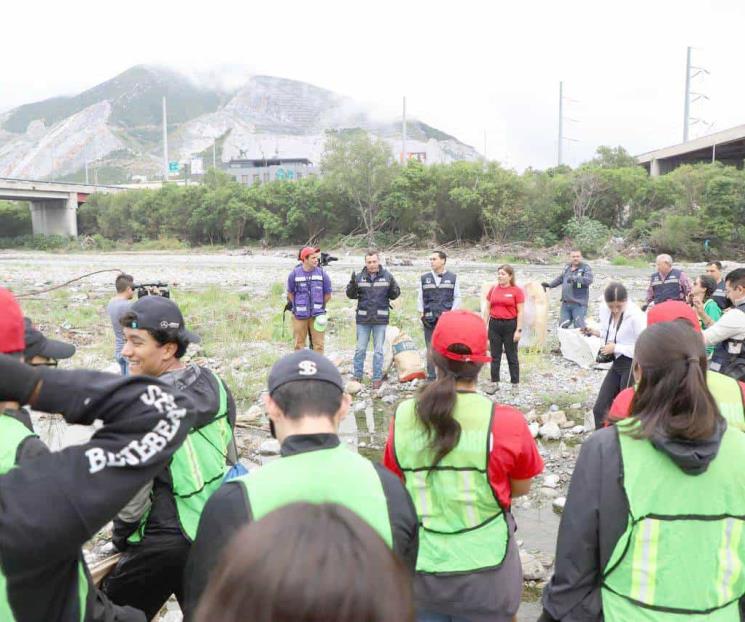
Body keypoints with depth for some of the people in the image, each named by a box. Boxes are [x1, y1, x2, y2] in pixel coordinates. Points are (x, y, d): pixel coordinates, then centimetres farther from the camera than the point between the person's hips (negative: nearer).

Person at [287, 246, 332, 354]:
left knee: (318, 345, 2)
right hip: (299, 316, 0)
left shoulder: (322, 273, -1)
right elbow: (290, 295, 9)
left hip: (317, 316, 0)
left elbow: (327, 295, 8)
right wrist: (298, 306, 6)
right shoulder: (294, 274, -2)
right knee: (299, 345, 9)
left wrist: (318, 306, 9)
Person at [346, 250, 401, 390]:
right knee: (360, 349, 7)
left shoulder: (387, 276, 0)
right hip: (363, 318, 1)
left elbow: (394, 295, 3)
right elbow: (351, 295, 3)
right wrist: (352, 284, -16)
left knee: (378, 351, 7)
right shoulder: (359, 277, 1)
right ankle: (357, 377, 18)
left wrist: (392, 287, -19)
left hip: (380, 319, -1)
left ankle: (377, 378, 15)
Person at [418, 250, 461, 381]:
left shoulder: (453, 278, 5)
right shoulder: (424, 278, 9)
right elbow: (420, 298, 9)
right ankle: (430, 376, 10)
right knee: (430, 348, 3)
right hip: (429, 319, 1)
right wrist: (421, 313, 0)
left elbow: (457, 298, 5)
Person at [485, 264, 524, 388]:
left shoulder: (516, 291, -5)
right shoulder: (493, 289, 6)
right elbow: (487, 309, 10)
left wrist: (519, 330, -11)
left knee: (512, 356, 6)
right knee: (495, 356, 8)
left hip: (510, 325, -4)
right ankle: (495, 383, 16)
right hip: (494, 324, 4)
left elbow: (520, 312, -7)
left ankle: (515, 384, 15)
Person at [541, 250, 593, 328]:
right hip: (566, 303, 6)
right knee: (562, 326, 10)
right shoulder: (567, 267, 13)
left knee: (579, 327, -8)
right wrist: (550, 285, 26)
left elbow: (589, 280, -24)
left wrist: (574, 278, -31)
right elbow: (560, 278, 30)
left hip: (579, 304, -6)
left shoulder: (586, 267, -7)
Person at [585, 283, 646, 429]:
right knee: (599, 409, 10)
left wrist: (616, 348, -22)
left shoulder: (636, 316, -23)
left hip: (633, 366, -7)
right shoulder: (605, 310, -2)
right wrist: (594, 332, -5)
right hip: (617, 364, 8)